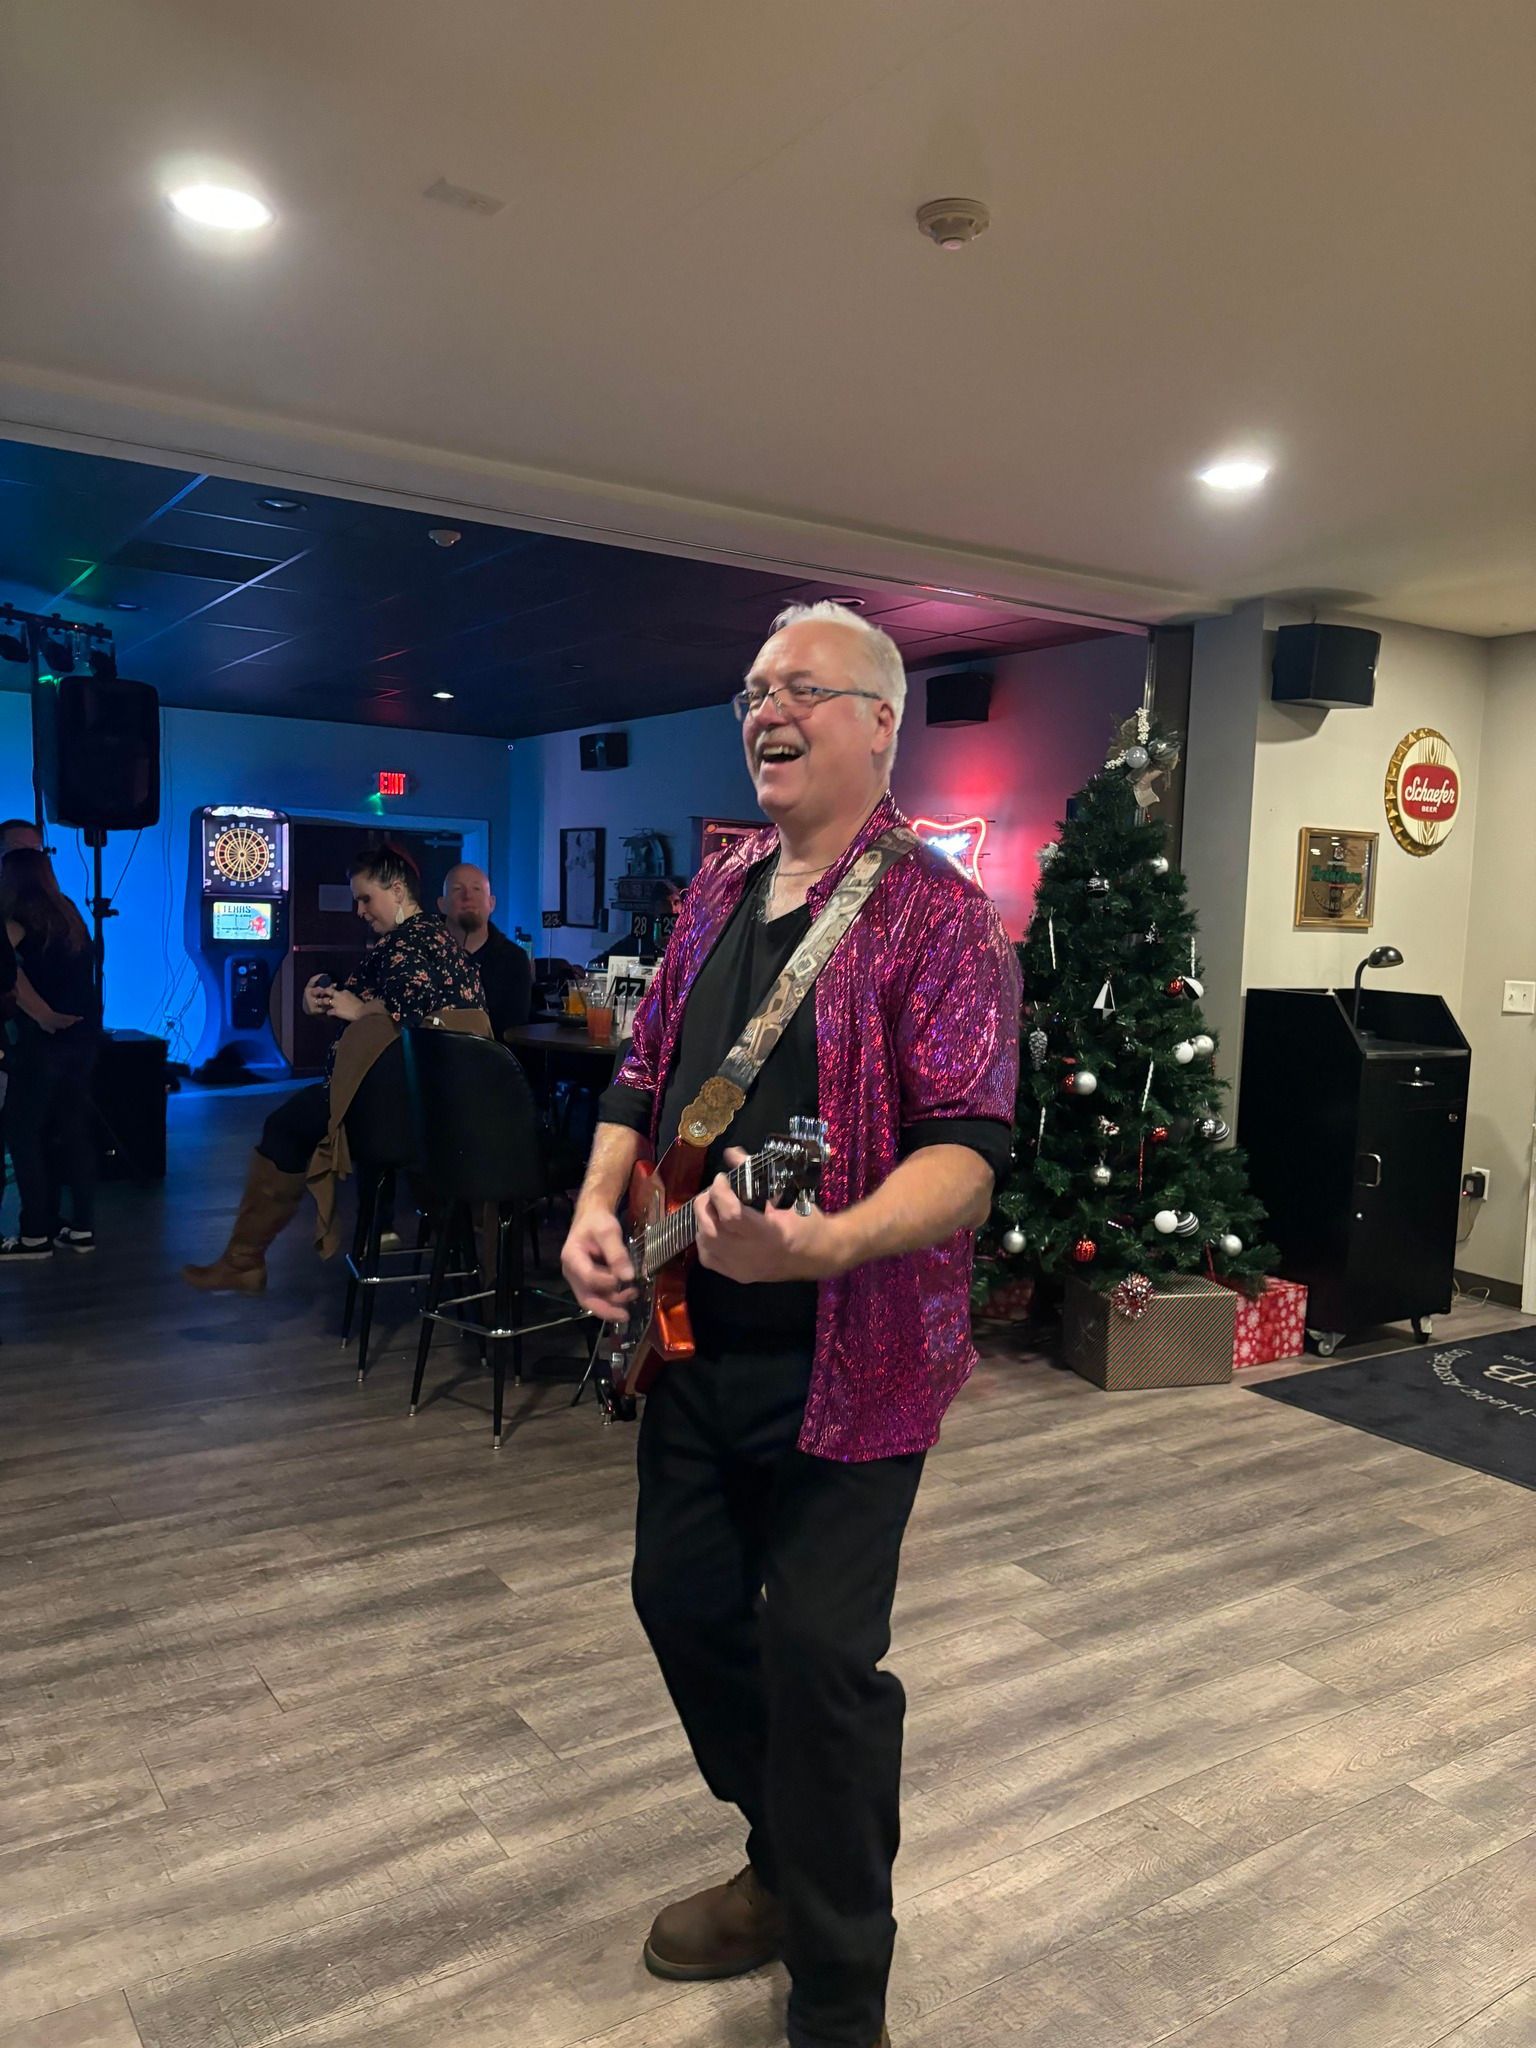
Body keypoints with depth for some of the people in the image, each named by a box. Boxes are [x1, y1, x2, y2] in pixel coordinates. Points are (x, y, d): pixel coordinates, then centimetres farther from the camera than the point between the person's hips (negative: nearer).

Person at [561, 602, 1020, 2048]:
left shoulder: (935, 912, -12)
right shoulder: (718, 890, 10)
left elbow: (967, 1149, -22)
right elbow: (644, 1079, 16)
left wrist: (822, 1243, -39)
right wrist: (597, 1211, -1)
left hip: (844, 1361, -7)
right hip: (693, 1341, 8)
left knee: (818, 1653, -2)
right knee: (683, 1602, 18)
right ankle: (783, 1859, 44)